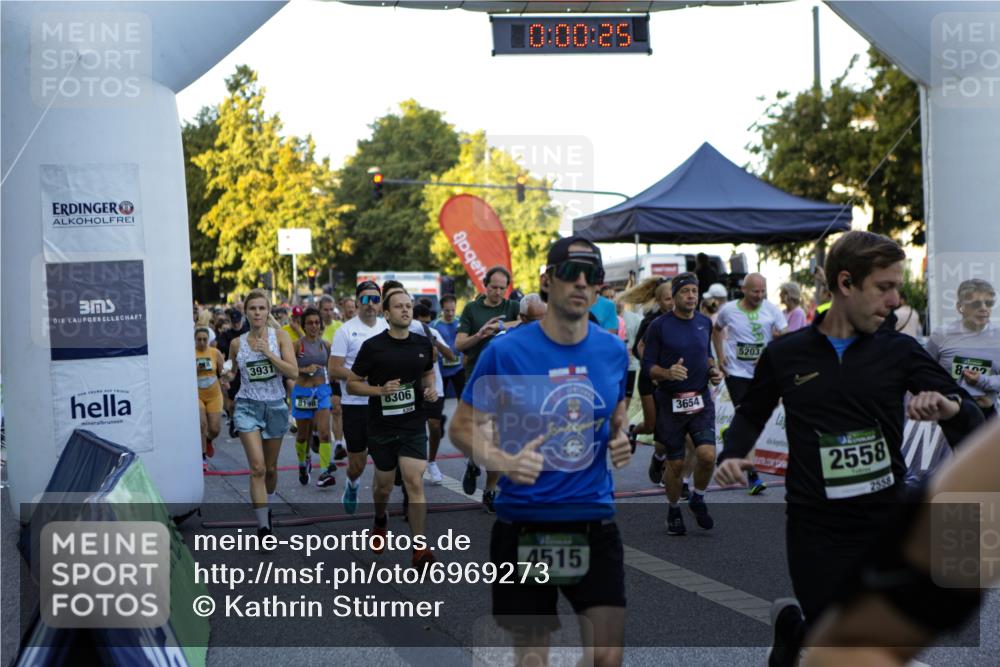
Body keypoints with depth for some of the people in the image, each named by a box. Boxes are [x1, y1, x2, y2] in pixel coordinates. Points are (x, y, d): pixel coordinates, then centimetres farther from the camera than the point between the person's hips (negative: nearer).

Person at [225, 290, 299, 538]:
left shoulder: (279, 336, -3)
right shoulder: (237, 343, 2)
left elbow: (294, 372, -13)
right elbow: (230, 372, 22)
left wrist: (268, 353, -18)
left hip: (275, 406, 1)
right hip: (248, 406, -1)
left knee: (271, 468, 15)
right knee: (257, 468, -15)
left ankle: (265, 505, 42)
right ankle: (263, 526, -15)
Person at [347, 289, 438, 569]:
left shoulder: (423, 344, 1)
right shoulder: (373, 346, -9)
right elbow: (351, 384, -4)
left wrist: (430, 388, -2)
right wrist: (380, 390, -20)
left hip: (414, 426, 1)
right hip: (382, 427, -1)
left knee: (415, 483, -13)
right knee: (384, 485, 14)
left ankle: (419, 549, -8)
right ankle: (380, 521, 48)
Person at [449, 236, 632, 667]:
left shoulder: (613, 352, 4)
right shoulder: (506, 352, -8)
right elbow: (462, 427, -2)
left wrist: (621, 439, -1)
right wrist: (504, 462, -21)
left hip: (594, 524, 3)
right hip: (523, 526, -2)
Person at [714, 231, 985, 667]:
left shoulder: (900, 351, 0)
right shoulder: (785, 354, -1)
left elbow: (972, 422, 0)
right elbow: (751, 415, 16)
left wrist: (951, 409, -22)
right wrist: (732, 454, -3)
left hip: (887, 523, 2)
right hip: (816, 530, -2)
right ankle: (789, 624, 34)